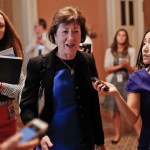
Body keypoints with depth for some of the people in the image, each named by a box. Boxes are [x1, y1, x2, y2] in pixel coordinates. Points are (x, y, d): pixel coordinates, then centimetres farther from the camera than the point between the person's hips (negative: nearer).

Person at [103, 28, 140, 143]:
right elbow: (106, 69, 2)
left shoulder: (131, 50, 2)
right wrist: (119, 66, -11)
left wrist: (127, 66, -20)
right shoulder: (109, 51, 6)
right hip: (114, 83, 2)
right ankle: (117, 134, 16)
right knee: (116, 110, 5)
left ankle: (140, 135, -6)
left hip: (128, 82, -1)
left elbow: (133, 69, 1)